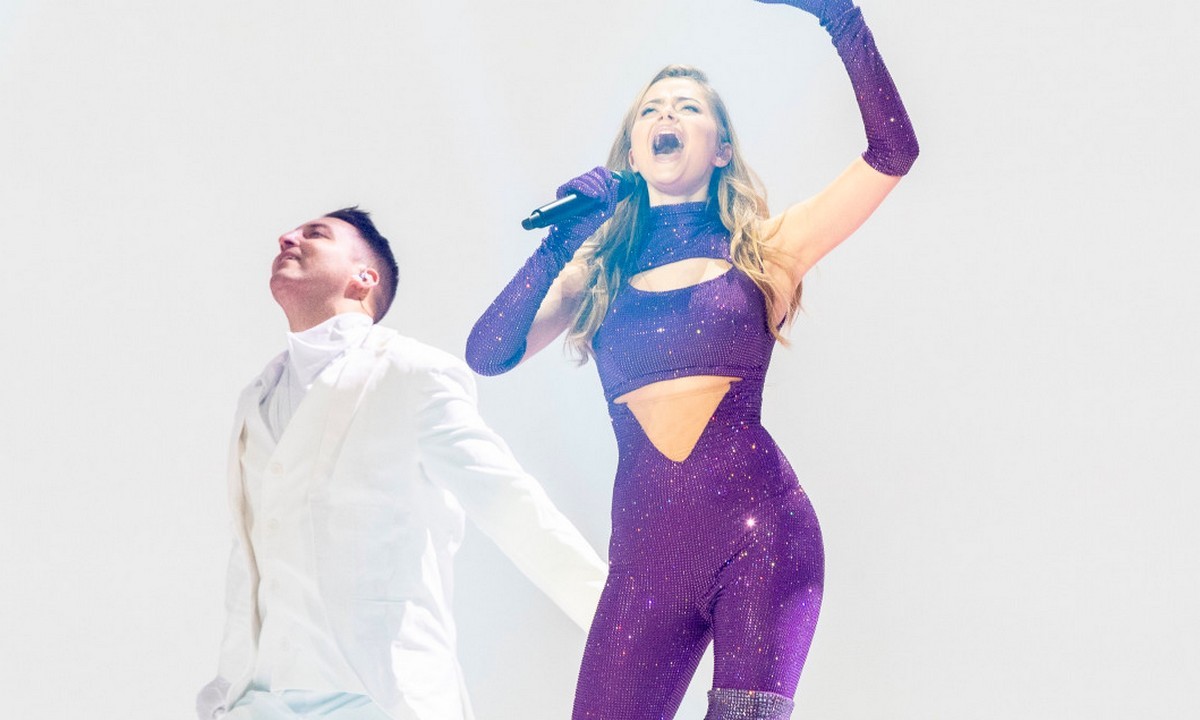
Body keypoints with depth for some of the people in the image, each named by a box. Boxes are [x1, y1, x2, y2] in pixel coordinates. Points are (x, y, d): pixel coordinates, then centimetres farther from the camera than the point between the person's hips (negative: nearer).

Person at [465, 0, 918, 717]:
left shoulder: (764, 251, 9)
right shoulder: (599, 270, 16)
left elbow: (893, 152, 1)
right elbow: (487, 356, 5)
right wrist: (563, 240, 1)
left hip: (759, 532, -2)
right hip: (646, 550, 2)